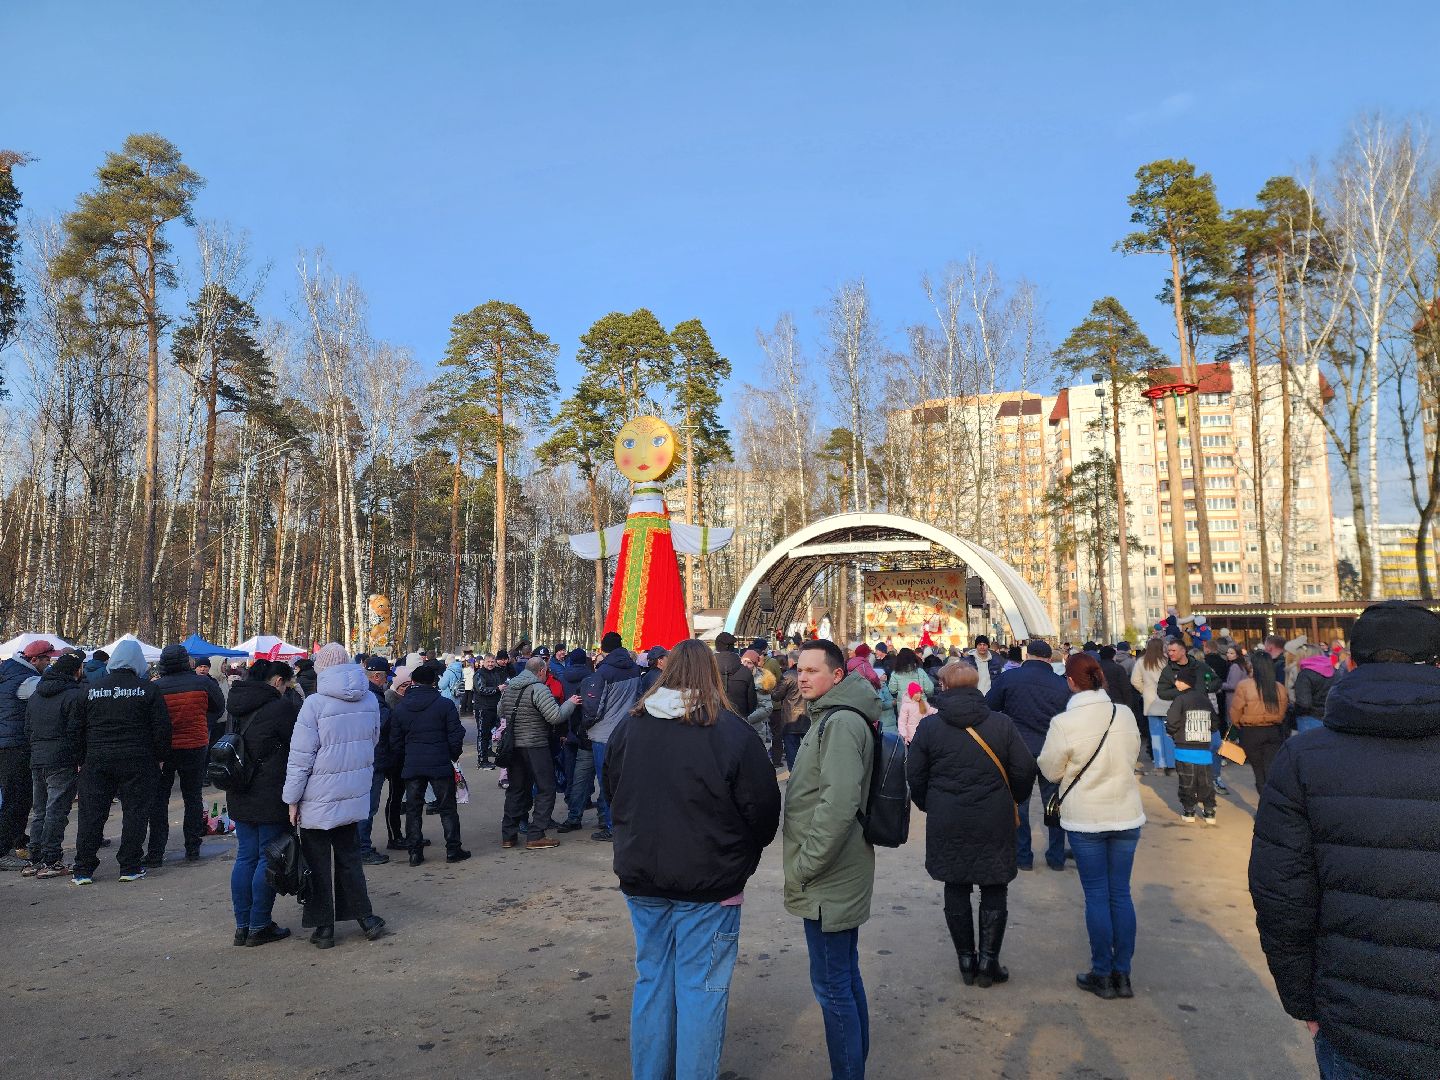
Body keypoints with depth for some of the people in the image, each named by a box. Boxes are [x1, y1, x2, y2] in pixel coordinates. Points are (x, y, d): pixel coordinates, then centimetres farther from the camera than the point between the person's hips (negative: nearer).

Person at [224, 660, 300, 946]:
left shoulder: (238, 705, 9)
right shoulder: (282, 706, -16)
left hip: (239, 796, 8)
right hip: (271, 798, -8)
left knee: (245, 857, 13)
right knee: (269, 858, 2)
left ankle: (242, 925, 20)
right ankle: (259, 926, 9)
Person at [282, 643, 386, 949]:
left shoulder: (315, 704, -16)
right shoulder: (370, 700, 2)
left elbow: (300, 757, -14)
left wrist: (292, 799, -6)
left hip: (319, 799, -5)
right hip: (355, 796, 5)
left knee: (318, 863, 9)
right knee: (349, 857, 18)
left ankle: (323, 927, 17)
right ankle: (365, 917, 20)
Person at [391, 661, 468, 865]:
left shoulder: (400, 708, 4)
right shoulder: (445, 704, -6)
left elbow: (395, 741, 7)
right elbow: (456, 735, -6)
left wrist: (402, 762, 19)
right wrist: (453, 757, 9)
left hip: (411, 766, 2)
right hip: (440, 764, -2)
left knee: (413, 809, 11)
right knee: (447, 808, 7)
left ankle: (414, 852, 12)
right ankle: (453, 850, 10)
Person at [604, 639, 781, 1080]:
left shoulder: (628, 726, -2)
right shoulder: (730, 730, -16)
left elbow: (612, 794, 11)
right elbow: (763, 807, -10)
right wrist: (744, 856, 9)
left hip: (641, 878, 5)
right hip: (709, 881, -4)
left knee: (651, 981, 18)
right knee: (701, 989, 8)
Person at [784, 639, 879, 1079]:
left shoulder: (841, 723, -20)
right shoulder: (830, 718, 13)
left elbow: (838, 805, -29)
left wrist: (803, 867, -20)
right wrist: (806, 864, 20)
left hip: (828, 881, -10)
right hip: (836, 877, 10)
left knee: (833, 985, 0)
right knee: (846, 977, 20)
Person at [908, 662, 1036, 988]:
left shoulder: (928, 726, -6)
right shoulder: (1002, 723, -6)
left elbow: (915, 776, -1)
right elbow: (1025, 771, -4)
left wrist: (928, 805, 16)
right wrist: (1013, 802, 14)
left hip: (947, 824, 0)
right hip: (994, 824, 0)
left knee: (956, 891, 13)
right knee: (994, 892, 12)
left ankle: (966, 960, 20)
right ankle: (988, 961, 15)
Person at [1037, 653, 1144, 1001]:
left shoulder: (1064, 723, -19)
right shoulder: (1125, 714, -5)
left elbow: (1050, 770, -7)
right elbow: (1131, 757, 9)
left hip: (1085, 820, -3)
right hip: (1126, 815, 4)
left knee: (1097, 895, 8)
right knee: (1121, 893, 12)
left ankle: (1102, 975, 17)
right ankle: (1122, 974, 20)